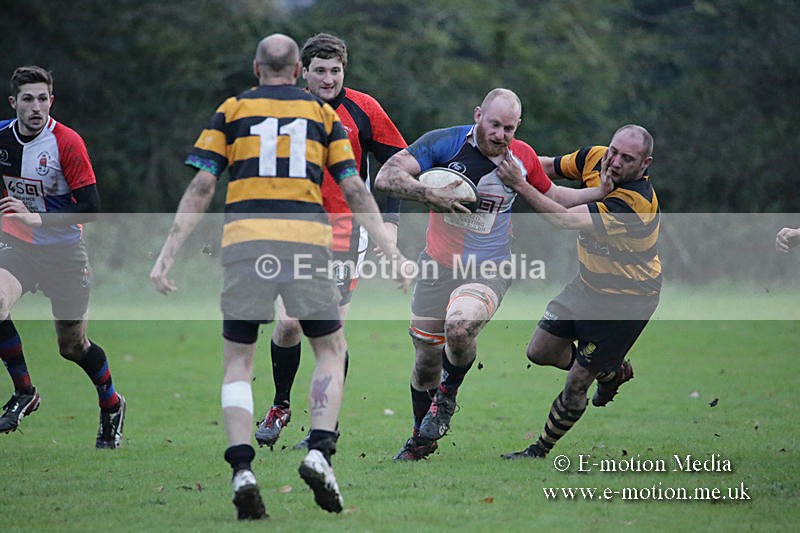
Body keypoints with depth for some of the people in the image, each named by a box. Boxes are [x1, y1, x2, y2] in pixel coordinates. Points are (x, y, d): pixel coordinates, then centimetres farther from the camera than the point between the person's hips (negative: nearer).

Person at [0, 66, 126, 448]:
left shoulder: (67, 143, -18)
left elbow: (90, 208, -21)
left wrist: (36, 218, -28)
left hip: (64, 253, -3)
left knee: (72, 346, 5)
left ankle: (111, 405, 34)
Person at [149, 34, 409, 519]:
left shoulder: (232, 110, 12)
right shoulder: (323, 113, 15)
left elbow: (201, 188, 4)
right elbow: (354, 189, 9)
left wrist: (168, 255, 3)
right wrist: (391, 250, 11)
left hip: (245, 242, 0)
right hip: (307, 239, 0)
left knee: (238, 361, 9)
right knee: (331, 350, 16)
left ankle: (242, 471, -9)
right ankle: (319, 453, -4)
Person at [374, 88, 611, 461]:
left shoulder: (523, 158, -3)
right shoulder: (442, 143, -12)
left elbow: (550, 196, 17)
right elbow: (386, 177, -19)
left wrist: (601, 191, 8)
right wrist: (429, 195, -32)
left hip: (489, 271, 0)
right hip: (438, 266, 0)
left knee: (460, 326, -30)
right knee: (426, 358, 5)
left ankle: (447, 394, 2)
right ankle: (422, 438, 31)